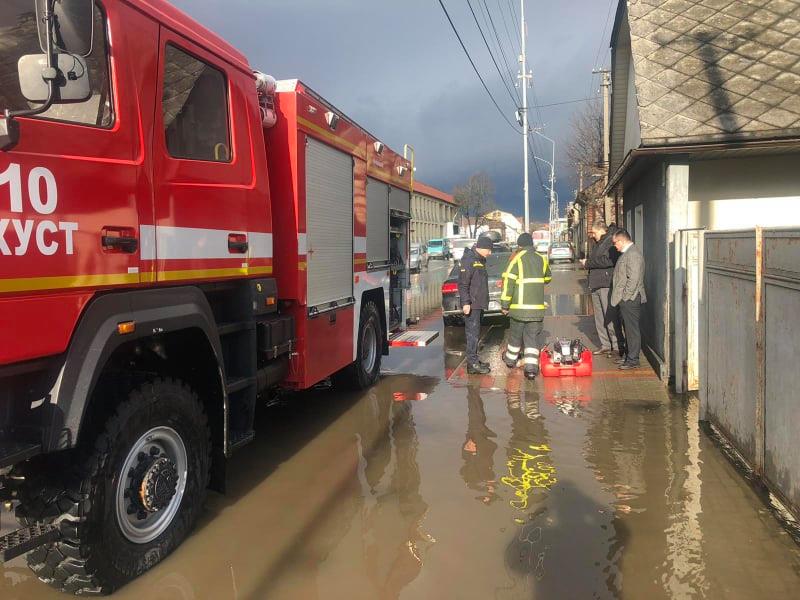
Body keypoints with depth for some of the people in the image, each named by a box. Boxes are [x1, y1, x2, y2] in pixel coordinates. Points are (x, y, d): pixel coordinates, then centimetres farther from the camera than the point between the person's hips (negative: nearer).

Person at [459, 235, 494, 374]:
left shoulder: (480, 260, 17)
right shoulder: (469, 260, -14)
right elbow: (463, 283, -19)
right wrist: (465, 302, -23)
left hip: (479, 303, 10)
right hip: (471, 305, -10)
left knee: (475, 332, 15)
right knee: (473, 332, -8)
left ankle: (474, 359, 23)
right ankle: (472, 364, -6)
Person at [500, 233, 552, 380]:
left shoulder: (517, 259, -7)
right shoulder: (541, 259, 8)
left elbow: (508, 282, -12)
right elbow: (547, 278, 25)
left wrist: (505, 305, -7)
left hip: (519, 307, -3)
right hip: (537, 307, 3)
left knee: (515, 335, 15)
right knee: (532, 337, 5)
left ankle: (510, 359, 34)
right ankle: (531, 367, -5)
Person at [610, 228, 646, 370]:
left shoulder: (633, 254, -17)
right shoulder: (627, 253, 17)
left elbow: (633, 279, -23)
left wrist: (625, 297, -19)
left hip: (630, 299, -10)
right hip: (626, 299, 10)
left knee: (632, 329, -4)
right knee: (629, 328, 15)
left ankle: (633, 360, 0)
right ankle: (630, 356, 24)